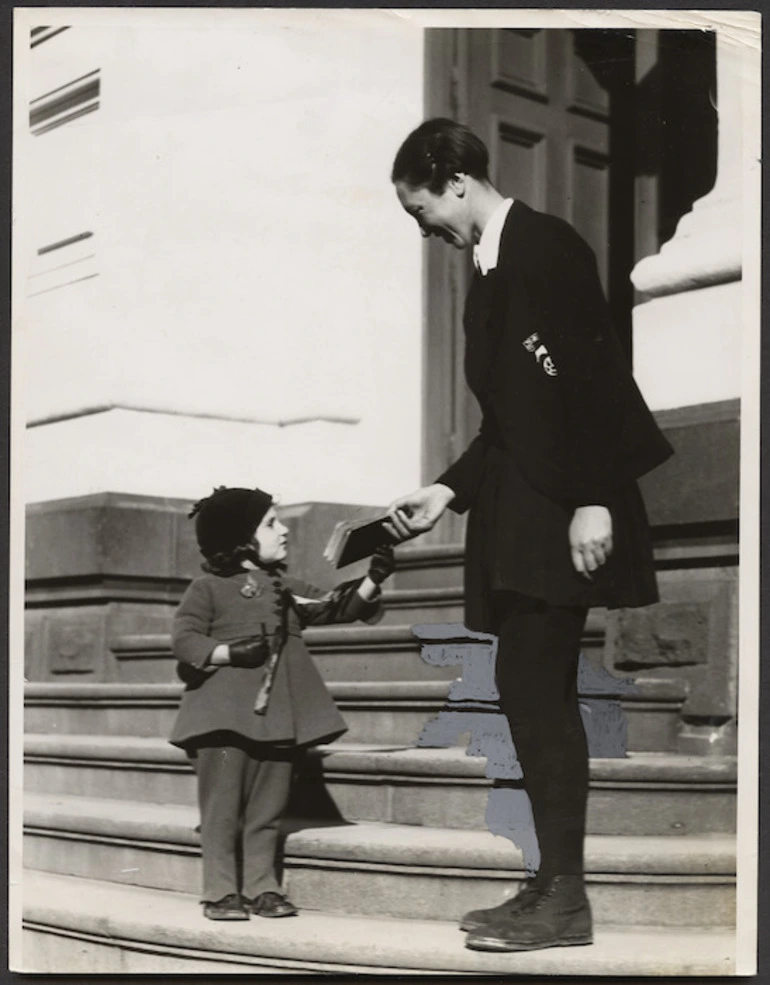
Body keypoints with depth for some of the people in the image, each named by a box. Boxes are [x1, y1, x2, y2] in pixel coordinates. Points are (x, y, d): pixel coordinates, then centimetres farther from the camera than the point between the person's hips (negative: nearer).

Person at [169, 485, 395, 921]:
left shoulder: (287, 588, 18)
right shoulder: (209, 588, 2)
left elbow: (335, 607, 11)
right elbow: (185, 640, -5)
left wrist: (371, 583, -5)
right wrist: (230, 652, -19)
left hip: (277, 716, 5)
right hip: (224, 716, -5)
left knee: (267, 806, 6)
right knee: (223, 805, -3)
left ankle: (262, 888, 13)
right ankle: (222, 892, 2)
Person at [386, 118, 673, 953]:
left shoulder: (543, 248, -10)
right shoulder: (490, 266, 18)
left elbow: (588, 378, -18)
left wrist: (594, 501, -21)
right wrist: (447, 492, 16)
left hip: (563, 507, -9)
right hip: (516, 507, 9)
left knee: (536, 689, -9)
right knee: (533, 692, 9)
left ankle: (565, 900, -2)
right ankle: (553, 885, 16)